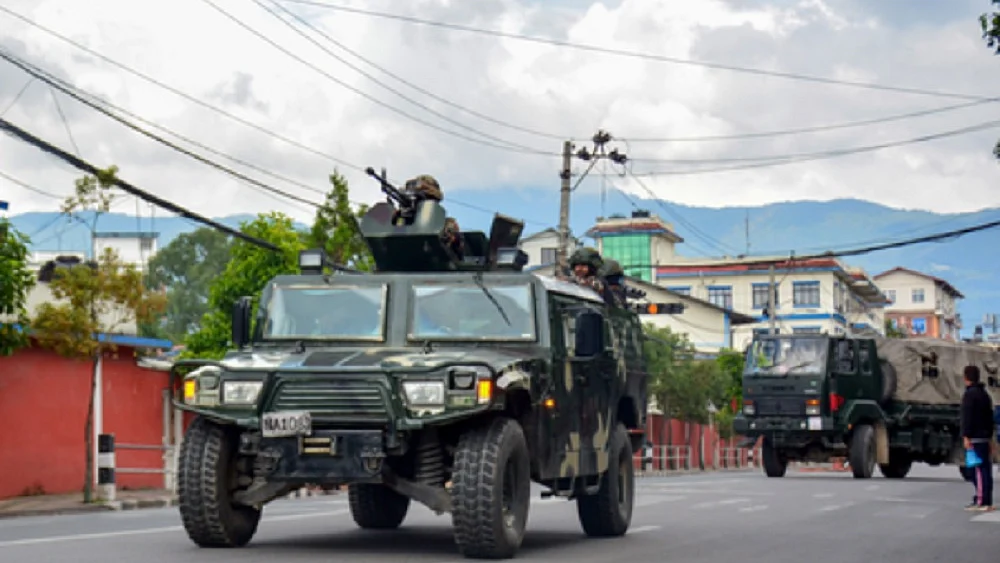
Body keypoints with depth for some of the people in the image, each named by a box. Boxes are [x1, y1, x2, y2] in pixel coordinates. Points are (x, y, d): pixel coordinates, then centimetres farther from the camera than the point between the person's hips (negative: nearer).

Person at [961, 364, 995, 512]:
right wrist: (990, 436, 26)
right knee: (985, 468, 10)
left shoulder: (970, 394, -10)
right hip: (985, 437, 9)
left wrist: (966, 436, -18)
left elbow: (967, 417, -17)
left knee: (978, 470, -11)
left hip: (974, 438, -9)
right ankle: (986, 501, 14)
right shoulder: (984, 393, 18)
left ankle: (982, 502, -14)